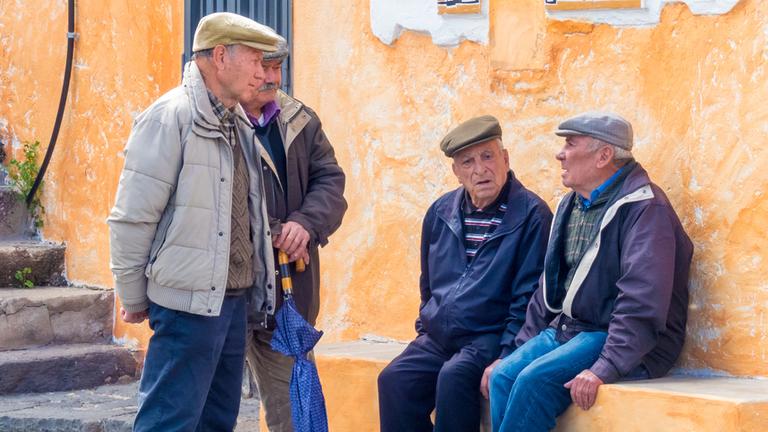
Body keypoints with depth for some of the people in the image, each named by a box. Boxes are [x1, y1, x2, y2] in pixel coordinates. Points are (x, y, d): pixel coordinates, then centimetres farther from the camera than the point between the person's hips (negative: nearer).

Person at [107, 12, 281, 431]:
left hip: (233, 299, 9)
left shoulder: (239, 124, 13)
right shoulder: (170, 117, -12)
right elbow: (132, 217, -13)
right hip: (188, 302, -8)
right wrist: (133, 297, -8)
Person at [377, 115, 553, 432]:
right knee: (394, 380, -20)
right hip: (437, 339, 6)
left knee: (454, 377, -33)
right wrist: (425, 328, 15)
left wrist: (505, 359, -16)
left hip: (490, 338, -5)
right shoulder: (441, 212, 13)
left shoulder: (530, 215, -7)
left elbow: (529, 297, -10)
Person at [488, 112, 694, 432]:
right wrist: (523, 347, 14)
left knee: (535, 380, -28)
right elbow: (549, 287, 24)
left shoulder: (643, 208, -14)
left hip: (616, 338, -8)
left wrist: (605, 369, -31)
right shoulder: (570, 206, 16)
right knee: (503, 376, -17)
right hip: (564, 330, 8)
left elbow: (641, 304, -24)